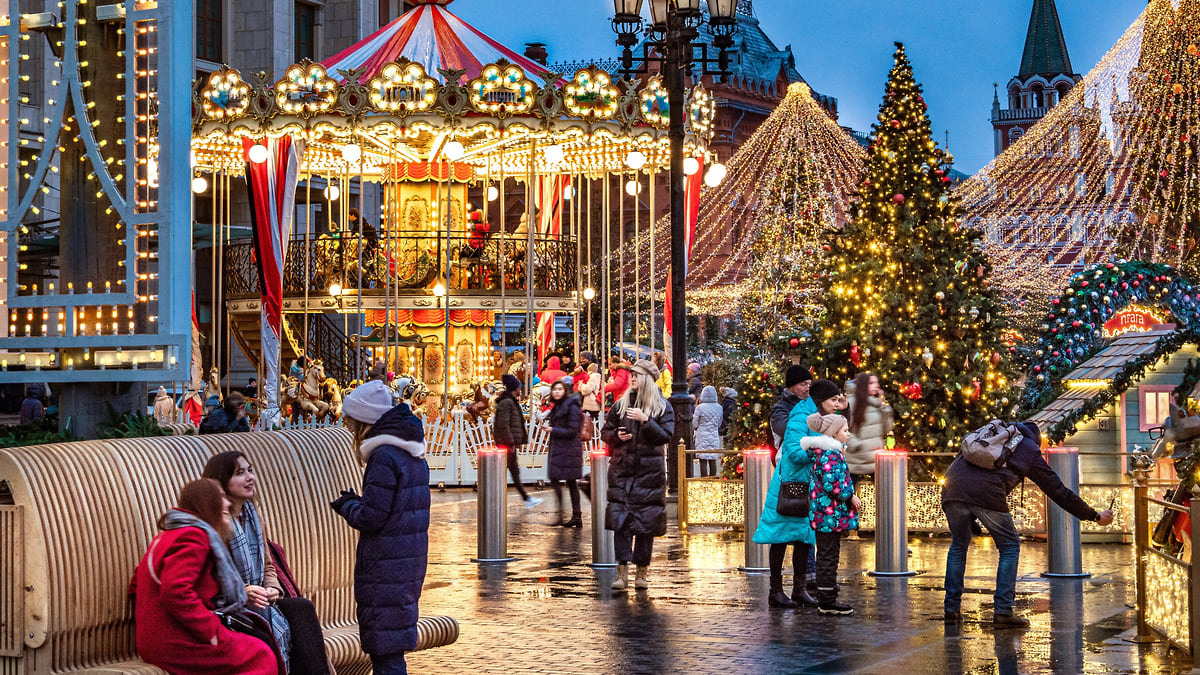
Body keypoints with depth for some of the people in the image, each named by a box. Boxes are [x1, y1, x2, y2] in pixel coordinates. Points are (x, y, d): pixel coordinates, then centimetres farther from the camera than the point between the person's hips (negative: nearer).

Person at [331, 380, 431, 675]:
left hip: (386, 567, -9)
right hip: (411, 559, 9)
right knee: (390, 649, 16)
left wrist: (346, 506, 2)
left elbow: (370, 518, -18)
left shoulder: (383, 456, -16)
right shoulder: (414, 454, 13)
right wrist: (354, 503, 12)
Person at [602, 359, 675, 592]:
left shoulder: (662, 407, 2)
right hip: (622, 470, 2)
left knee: (646, 520, 0)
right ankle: (622, 571, -5)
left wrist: (645, 420, -18)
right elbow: (605, 432, 17)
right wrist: (616, 436, -4)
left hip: (649, 472, -2)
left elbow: (666, 436, -8)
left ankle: (642, 571, 10)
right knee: (620, 520, -6)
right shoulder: (621, 405, 11)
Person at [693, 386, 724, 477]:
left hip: (702, 437, -4)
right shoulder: (719, 408, 0)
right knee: (713, 461, 9)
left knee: (703, 461, 0)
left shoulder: (700, 408, -12)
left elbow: (694, 425, -3)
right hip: (714, 437, 4)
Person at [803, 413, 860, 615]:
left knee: (827, 556, 15)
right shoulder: (831, 455, -18)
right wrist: (850, 496, -15)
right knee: (828, 556, -4)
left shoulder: (825, 452, 14)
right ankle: (827, 602, 1)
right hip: (830, 514, -10)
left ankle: (826, 599, 22)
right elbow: (831, 484, -26)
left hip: (824, 514, 10)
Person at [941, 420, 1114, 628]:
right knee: (1009, 546, 15)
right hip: (986, 494, -4)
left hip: (952, 487, 4)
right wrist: (1095, 516, 30)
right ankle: (1003, 612, 8)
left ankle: (952, 608, 22)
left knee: (959, 544, 25)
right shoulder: (1029, 450, 21)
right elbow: (1058, 490, 21)